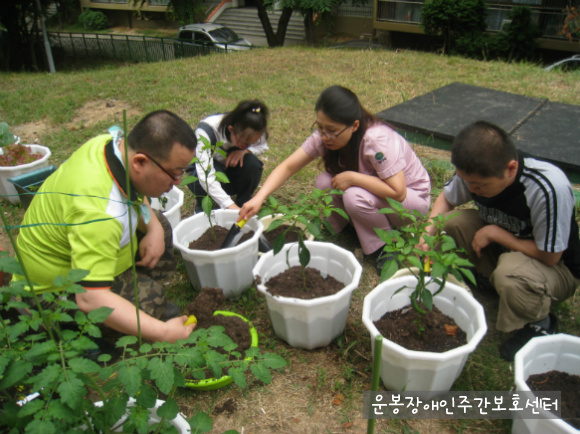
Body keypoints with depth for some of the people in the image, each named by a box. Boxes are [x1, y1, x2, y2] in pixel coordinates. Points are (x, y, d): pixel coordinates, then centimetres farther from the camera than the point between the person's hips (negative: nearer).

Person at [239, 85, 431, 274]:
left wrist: (352, 177, -34)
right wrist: (259, 198, -31)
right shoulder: (324, 136, -16)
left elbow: (398, 192, -35)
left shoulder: (377, 140, -34)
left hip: (412, 196, -5)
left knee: (355, 196, -34)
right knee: (325, 182, -20)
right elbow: (288, 166, -18)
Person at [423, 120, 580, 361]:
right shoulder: (477, 171, -21)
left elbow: (549, 257, -27)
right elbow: (446, 198, -1)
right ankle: (483, 276, 7)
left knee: (510, 274, -39)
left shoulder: (550, 189, -37)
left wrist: (495, 233, -25)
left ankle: (539, 325, -6)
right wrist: (428, 233, -17)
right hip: (502, 248, 5)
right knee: (452, 222, -18)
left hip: (557, 267, -5)